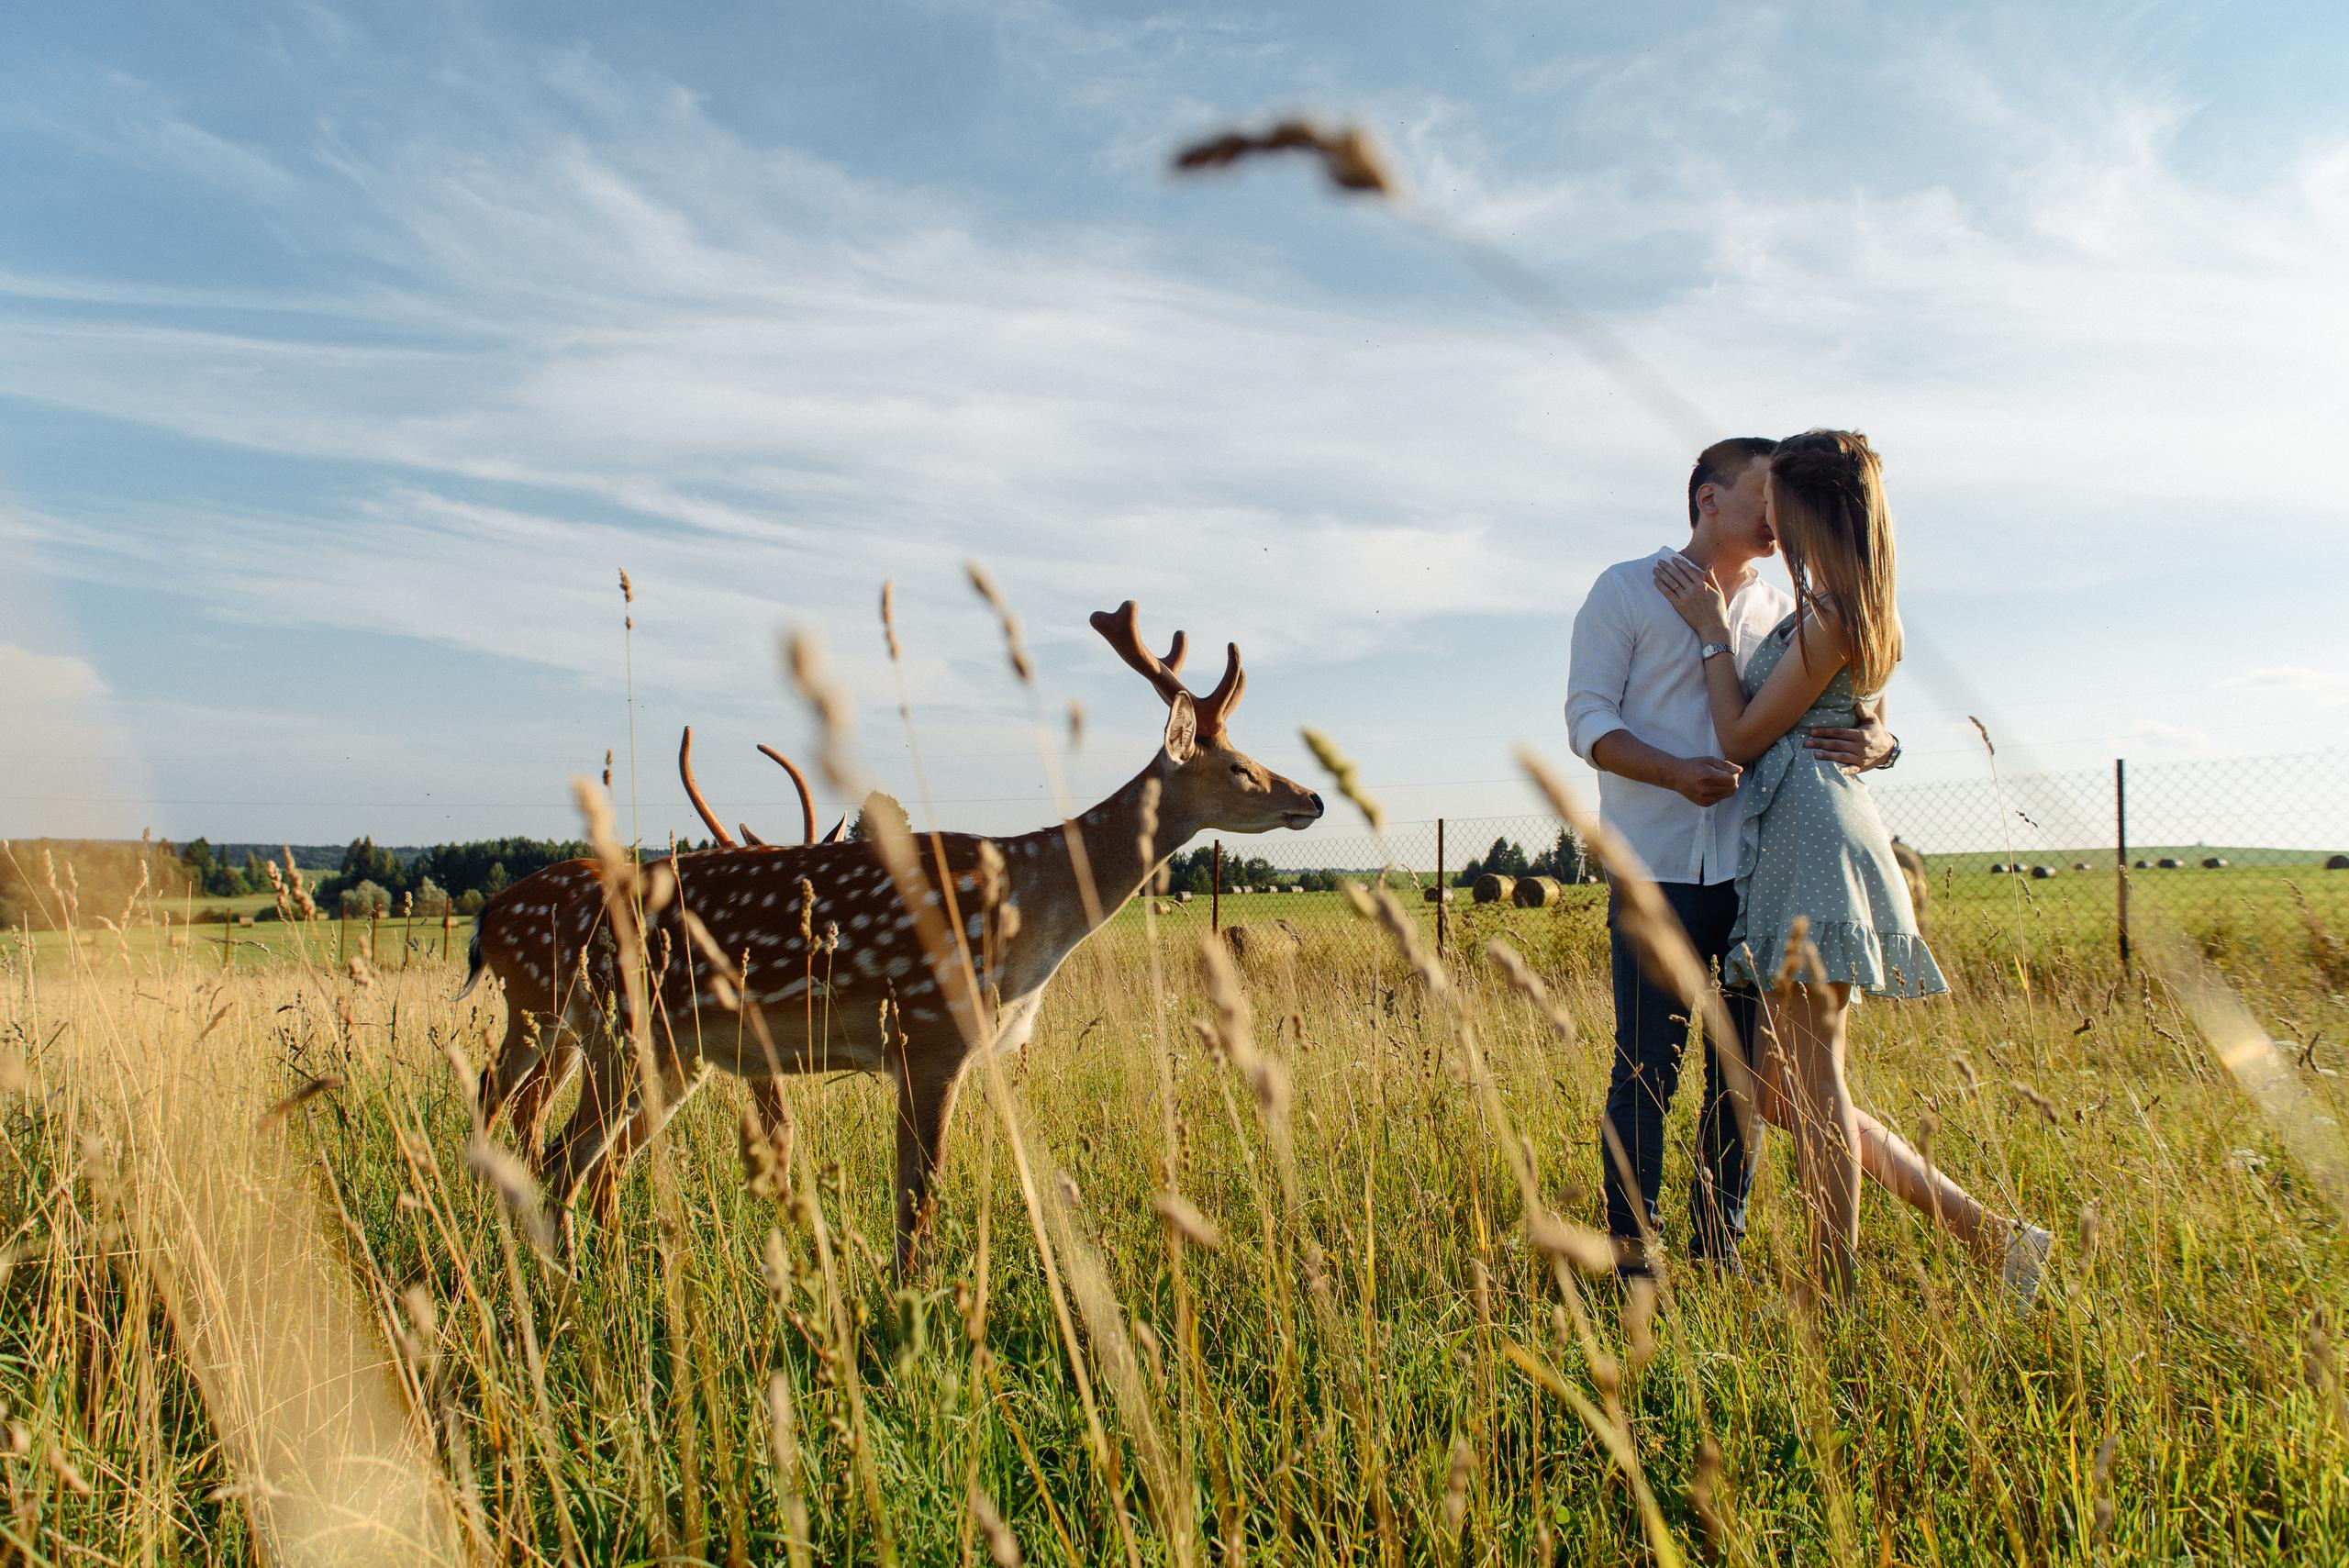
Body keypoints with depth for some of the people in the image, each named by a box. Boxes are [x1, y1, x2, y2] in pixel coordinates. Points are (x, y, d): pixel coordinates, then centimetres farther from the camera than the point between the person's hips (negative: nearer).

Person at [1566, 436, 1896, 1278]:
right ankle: (1631, 1245, 9)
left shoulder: (1783, 610, 17)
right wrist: (1677, 772, -20)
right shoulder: (1627, 590, 5)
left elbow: (1853, 711, 11)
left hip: (1758, 867, 4)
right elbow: (1588, 718, -4)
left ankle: (1720, 1247, 19)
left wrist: (1873, 743, -14)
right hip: (1657, 866, -4)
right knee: (1647, 1066, -2)